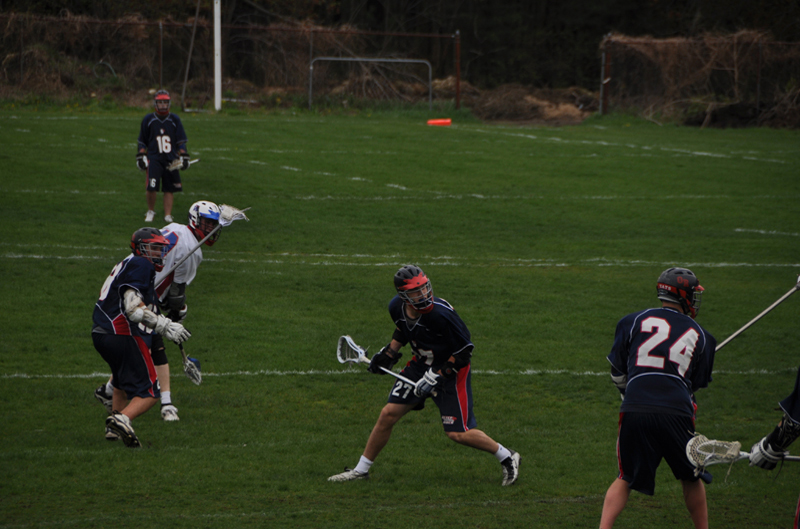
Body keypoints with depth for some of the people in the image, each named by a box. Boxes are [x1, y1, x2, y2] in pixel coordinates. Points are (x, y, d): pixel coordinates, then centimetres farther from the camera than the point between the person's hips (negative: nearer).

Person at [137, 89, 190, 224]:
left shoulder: (174, 120, 8)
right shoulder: (148, 120, 5)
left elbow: (181, 141, 12)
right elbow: (142, 141, 12)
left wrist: (183, 157, 6)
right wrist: (141, 157, 6)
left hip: (171, 159, 2)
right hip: (154, 158, -2)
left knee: (169, 189, 2)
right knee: (151, 187, -14)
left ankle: (168, 215, 11)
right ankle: (151, 211, 8)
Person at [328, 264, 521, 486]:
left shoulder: (441, 314, -31)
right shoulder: (397, 307, -11)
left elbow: (465, 350, -21)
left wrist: (437, 376, -22)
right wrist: (389, 353, 7)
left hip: (451, 370, -6)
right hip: (421, 365, 6)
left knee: (457, 433, -10)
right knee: (388, 414, 1)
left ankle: (507, 457, 12)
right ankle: (361, 470, 17)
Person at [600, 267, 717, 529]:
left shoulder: (634, 321, 13)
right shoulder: (699, 335, 15)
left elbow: (617, 374, 16)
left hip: (634, 410, 1)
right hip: (676, 414, 0)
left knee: (626, 479, 15)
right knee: (691, 478, 21)